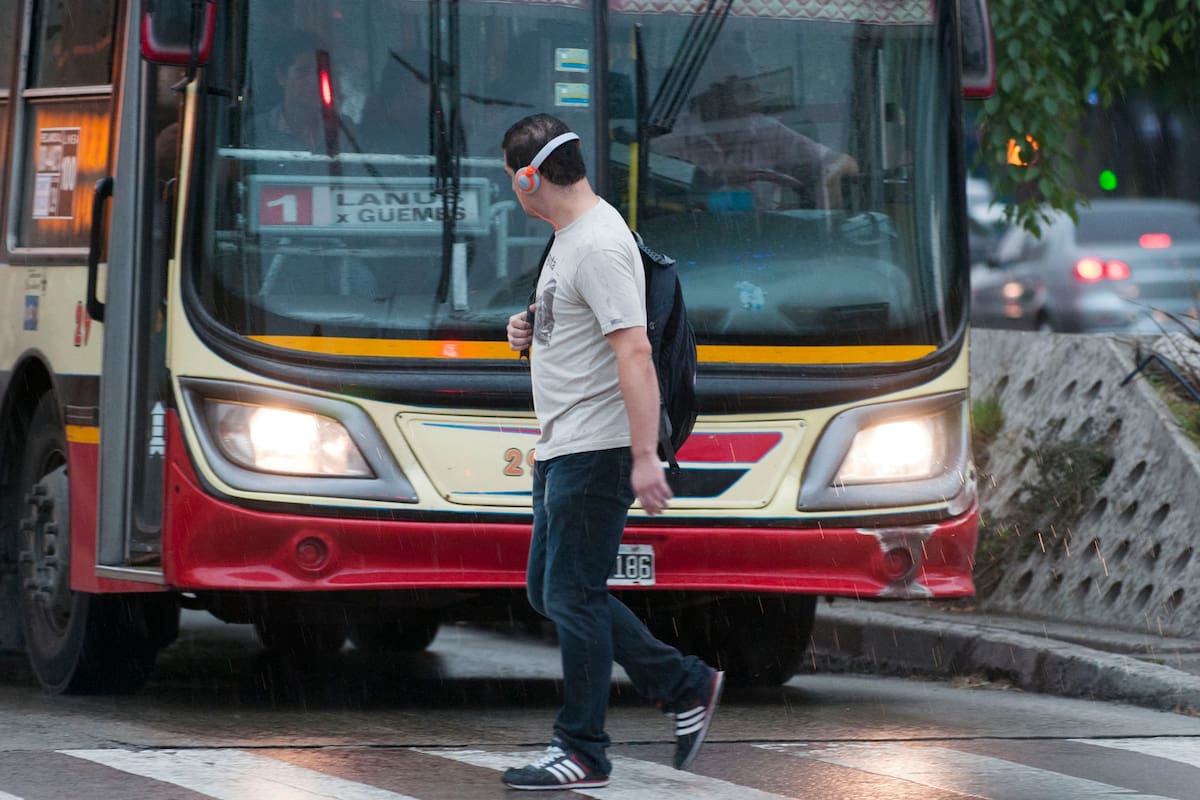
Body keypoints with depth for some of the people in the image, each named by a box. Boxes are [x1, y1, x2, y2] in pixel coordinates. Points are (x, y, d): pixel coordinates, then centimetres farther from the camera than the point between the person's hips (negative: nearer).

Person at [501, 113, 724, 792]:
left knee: (572, 596, -6)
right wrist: (533, 334, 9)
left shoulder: (598, 245, -19)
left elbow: (634, 351, -25)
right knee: (551, 592, 14)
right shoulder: (571, 238, 15)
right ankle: (687, 687, 18)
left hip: (597, 450, -11)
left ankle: (582, 753, 1)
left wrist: (645, 456, -30)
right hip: (563, 449, 11)